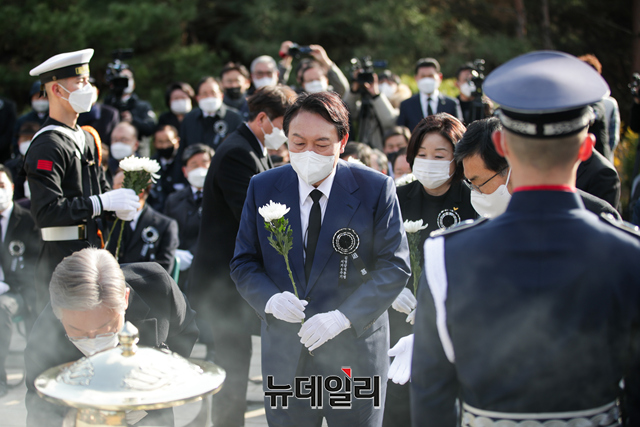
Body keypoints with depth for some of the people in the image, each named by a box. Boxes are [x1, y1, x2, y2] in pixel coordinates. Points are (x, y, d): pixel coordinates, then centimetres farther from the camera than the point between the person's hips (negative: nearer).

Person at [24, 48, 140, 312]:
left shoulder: (86, 138, 15)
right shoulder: (46, 147, -14)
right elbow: (46, 212, -23)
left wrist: (119, 204, 1)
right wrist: (102, 202, -21)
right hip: (62, 262, -9)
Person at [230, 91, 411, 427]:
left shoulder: (376, 189, -7)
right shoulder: (262, 188, 1)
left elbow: (395, 266, -8)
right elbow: (244, 262, 5)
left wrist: (342, 317, -19)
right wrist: (270, 299, -16)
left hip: (354, 352, -2)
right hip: (284, 352, 2)